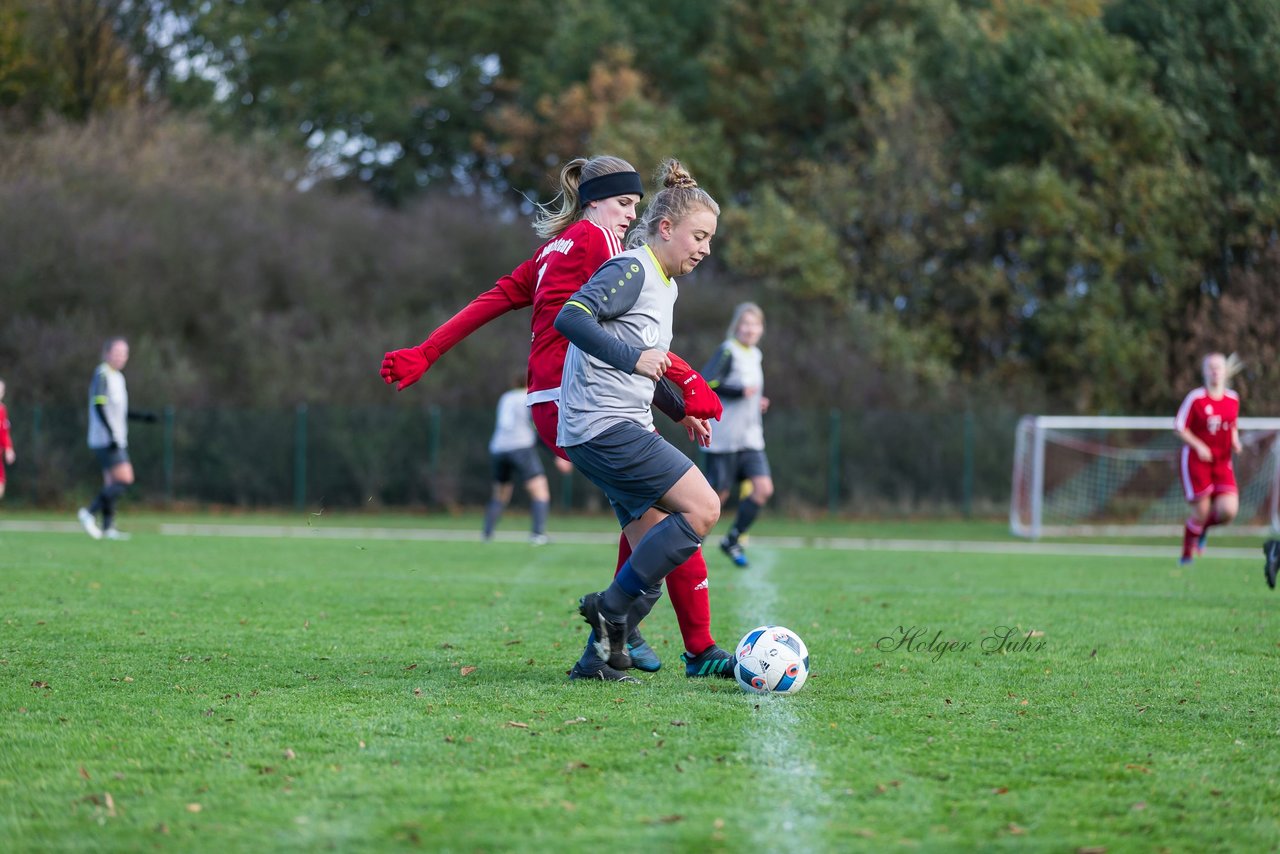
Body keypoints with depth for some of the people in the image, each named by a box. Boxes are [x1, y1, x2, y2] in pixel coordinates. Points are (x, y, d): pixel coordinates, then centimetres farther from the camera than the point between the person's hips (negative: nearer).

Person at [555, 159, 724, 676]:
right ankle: (611, 608, -11)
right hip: (602, 424, -10)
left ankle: (604, 650, 6)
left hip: (624, 428, 10)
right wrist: (632, 358, -29)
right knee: (702, 507, -16)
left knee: (656, 550, 5)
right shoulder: (631, 270, -10)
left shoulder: (667, 286, 21)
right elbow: (570, 318, -23)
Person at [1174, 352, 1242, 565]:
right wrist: (1198, 446, -17)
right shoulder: (1195, 398, -9)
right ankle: (1186, 554, 17)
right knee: (1200, 513, -6)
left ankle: (1204, 527, 21)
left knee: (1229, 510, -13)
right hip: (1196, 460, -4)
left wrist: (1235, 442, 1)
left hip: (1222, 463, 4)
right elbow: (1179, 427, -6)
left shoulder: (1233, 399, 5)